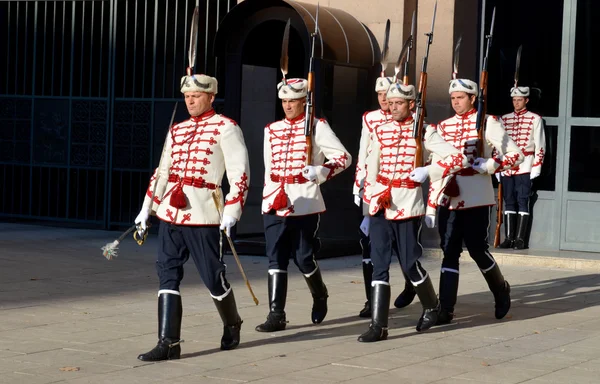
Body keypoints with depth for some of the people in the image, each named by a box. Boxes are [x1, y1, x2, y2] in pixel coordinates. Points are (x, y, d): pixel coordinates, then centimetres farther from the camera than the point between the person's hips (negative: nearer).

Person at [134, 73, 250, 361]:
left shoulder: (225, 128, -3)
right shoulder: (176, 131, 16)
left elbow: (240, 172, -8)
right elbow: (162, 171, 21)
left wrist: (232, 211, -16)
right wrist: (148, 207, 15)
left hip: (203, 215, -6)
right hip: (170, 213, 6)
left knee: (212, 276, 3)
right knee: (168, 274, -1)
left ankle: (232, 325, 29)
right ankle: (169, 343, 0)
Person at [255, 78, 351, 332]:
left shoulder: (317, 127, -1)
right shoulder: (272, 130, 13)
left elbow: (344, 157, -2)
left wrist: (320, 172, -18)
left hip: (305, 203, -4)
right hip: (275, 203, 4)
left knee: (303, 258, 2)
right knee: (276, 259, -2)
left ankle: (320, 296, 30)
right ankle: (276, 315, -2)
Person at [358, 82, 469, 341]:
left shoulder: (424, 132, -4)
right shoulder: (381, 132, 8)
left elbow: (459, 158, -8)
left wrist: (428, 171, -16)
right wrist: (370, 199, 11)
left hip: (407, 206, -3)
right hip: (380, 205, 3)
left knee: (409, 264, 4)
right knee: (379, 265, -2)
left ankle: (432, 306, 31)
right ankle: (378, 325, -1)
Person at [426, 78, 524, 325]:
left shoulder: (487, 123, -3)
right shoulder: (444, 127, 11)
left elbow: (515, 155, -4)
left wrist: (485, 166, -17)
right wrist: (431, 205, 11)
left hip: (476, 199, -4)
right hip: (448, 200, 4)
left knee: (477, 249, 2)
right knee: (449, 252, 1)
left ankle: (501, 291, 29)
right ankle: (445, 310, 2)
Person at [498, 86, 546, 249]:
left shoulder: (535, 119, 2)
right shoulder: (504, 119, 13)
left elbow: (540, 145, 0)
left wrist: (536, 168, -7)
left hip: (525, 167, -4)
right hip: (507, 167, 4)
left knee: (522, 201, -4)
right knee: (509, 202, 4)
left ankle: (520, 239, -3)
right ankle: (509, 238, 7)